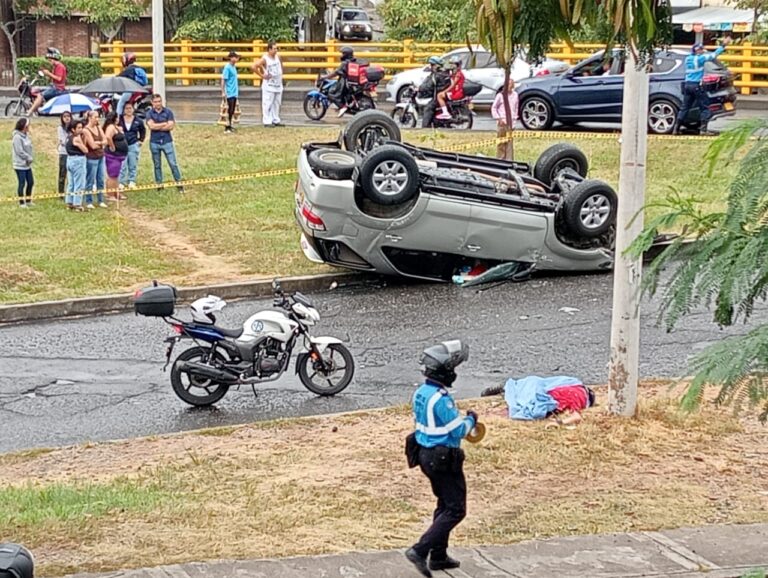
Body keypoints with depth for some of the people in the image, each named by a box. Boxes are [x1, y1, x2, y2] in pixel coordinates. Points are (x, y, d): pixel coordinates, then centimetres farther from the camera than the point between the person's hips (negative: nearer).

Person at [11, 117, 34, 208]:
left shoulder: (26, 135, 8)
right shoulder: (17, 137, -17)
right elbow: (20, 151, -20)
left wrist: (31, 158, -5)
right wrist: (29, 158, -13)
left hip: (27, 165, 8)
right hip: (20, 165, -8)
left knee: (30, 182, 12)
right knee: (22, 183, -1)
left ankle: (28, 200, 26)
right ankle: (21, 202, 10)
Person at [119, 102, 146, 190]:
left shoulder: (138, 121, 2)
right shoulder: (120, 120, -4)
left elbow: (143, 130, 19)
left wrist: (141, 140, 12)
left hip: (134, 145, 2)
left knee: (133, 165, 6)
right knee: (122, 165, -2)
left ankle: (132, 182, 14)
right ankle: (122, 183, 3)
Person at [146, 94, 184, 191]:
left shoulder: (168, 112, -1)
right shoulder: (149, 113, 1)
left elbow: (171, 126, -11)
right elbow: (151, 125, -14)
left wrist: (157, 126, -10)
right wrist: (165, 124, -11)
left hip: (167, 142, -1)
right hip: (154, 142, 1)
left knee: (173, 164, -2)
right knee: (157, 165, 9)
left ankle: (179, 183, 4)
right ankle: (159, 185, 16)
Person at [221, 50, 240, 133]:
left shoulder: (234, 67, 11)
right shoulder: (227, 67, -13)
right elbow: (223, 80, -14)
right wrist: (223, 92, -17)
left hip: (234, 92, 8)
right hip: (230, 93, -8)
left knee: (232, 110, 12)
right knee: (230, 110, -6)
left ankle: (229, 126, 20)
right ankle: (227, 127, -1)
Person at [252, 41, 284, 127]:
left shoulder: (278, 57, 5)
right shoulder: (265, 59, -15)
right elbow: (253, 66, -22)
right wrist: (262, 75, -16)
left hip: (278, 84, 7)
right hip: (269, 86, -7)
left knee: (276, 104, 12)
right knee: (267, 104, -5)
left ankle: (276, 120, 20)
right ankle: (267, 121, -2)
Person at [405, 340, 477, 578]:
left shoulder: (421, 393, 4)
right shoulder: (441, 399, -25)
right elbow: (459, 430, -21)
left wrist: (463, 422, 16)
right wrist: (471, 420, 0)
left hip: (426, 455, 10)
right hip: (444, 459, -10)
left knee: (445, 504, 22)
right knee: (456, 509, -2)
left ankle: (438, 556, 27)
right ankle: (420, 550, -10)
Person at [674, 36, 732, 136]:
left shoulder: (688, 59, 10)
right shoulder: (699, 58, -10)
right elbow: (714, 55, -9)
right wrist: (723, 45, -2)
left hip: (687, 85, 7)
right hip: (696, 86, -7)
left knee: (685, 108, 11)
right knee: (704, 108, 1)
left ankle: (676, 128, 7)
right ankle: (703, 129, -7)